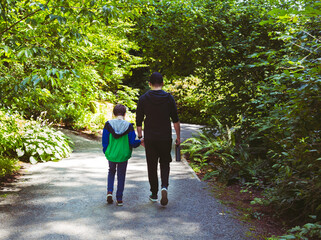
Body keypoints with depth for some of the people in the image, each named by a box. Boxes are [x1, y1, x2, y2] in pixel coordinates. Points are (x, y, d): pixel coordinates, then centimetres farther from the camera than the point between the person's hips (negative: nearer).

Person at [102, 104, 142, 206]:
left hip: (111, 154, 1)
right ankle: (119, 199, 15)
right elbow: (132, 143, -11)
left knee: (111, 172, 25)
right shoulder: (129, 126, -11)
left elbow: (105, 141, -4)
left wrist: (106, 152, 12)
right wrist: (140, 141, 9)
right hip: (123, 155, -1)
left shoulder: (108, 125, -7)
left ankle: (109, 191, 7)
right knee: (121, 176, 12)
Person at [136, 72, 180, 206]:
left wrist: (140, 136, 10)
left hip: (150, 139, 0)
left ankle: (154, 195, 18)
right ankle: (164, 186, -10)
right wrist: (178, 137, 5)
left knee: (152, 166, 11)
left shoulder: (143, 99, -1)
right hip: (165, 138, 0)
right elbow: (175, 120, -3)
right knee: (165, 163, 14)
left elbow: (139, 120, 1)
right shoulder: (169, 98, -3)